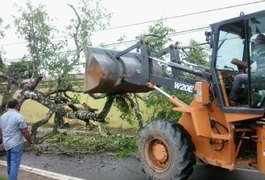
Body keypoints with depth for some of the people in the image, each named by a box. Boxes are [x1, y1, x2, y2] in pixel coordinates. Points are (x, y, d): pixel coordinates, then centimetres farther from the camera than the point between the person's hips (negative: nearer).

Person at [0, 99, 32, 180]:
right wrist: (30, 141, 0)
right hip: (16, 144, -8)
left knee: (10, 164, 19)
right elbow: (25, 132, -15)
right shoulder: (19, 116, -15)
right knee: (14, 165, -4)